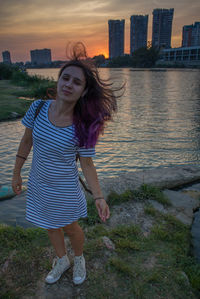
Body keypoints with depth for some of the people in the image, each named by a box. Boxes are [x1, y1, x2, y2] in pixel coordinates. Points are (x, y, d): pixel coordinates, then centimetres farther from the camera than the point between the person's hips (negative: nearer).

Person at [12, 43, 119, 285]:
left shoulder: (83, 127, -23)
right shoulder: (38, 108, -15)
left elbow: (87, 164, -12)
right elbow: (27, 141, -2)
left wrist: (99, 198, -16)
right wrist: (16, 174, 7)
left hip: (64, 188, -4)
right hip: (38, 183, 4)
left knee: (70, 228, 19)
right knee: (50, 227, 25)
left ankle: (79, 259, 54)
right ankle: (62, 261, 55)